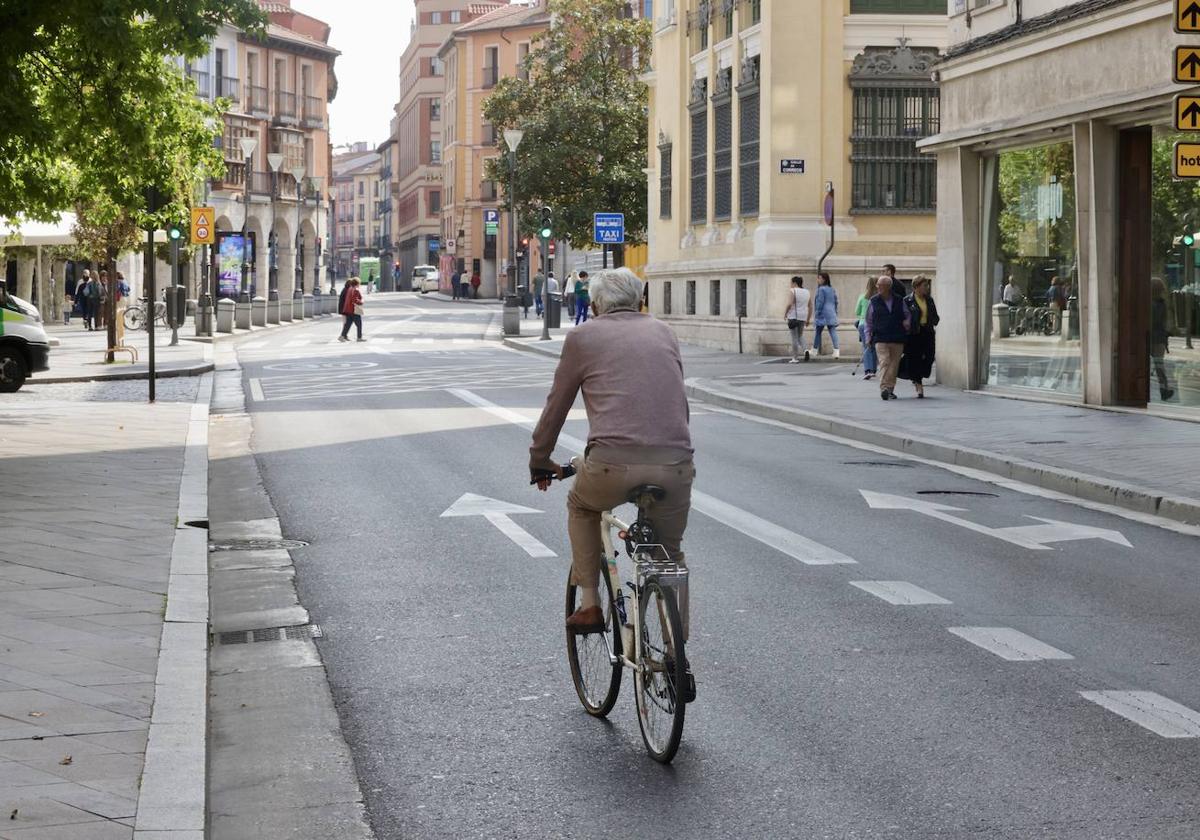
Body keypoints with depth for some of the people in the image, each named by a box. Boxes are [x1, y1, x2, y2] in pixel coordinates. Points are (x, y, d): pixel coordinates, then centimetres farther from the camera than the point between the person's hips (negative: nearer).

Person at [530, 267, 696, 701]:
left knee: (581, 506, 32)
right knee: (671, 555, 24)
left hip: (612, 465, -3)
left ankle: (589, 604, 24)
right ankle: (679, 663, 23)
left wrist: (540, 462, 33)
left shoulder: (583, 337, 13)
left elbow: (556, 407, 18)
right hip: (675, 463, 3)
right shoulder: (662, 332, 21)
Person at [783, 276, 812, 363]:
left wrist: (785, 313, -6)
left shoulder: (792, 291, -9)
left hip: (793, 316, -6)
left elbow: (789, 304, -20)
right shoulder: (807, 292, 9)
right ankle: (805, 350, -5)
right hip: (803, 317, 6)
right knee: (800, 336, 20)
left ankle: (795, 359, 1)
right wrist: (808, 319, 14)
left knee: (794, 338, 0)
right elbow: (810, 307, 9)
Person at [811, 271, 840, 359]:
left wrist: (817, 313, -7)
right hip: (832, 314, 6)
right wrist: (835, 312, 21)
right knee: (833, 332, -2)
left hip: (823, 314, -6)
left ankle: (815, 349, 18)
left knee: (818, 332, 8)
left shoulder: (821, 289, -11)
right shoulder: (833, 289, 11)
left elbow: (820, 302, -13)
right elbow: (836, 301, 15)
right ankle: (836, 350, -14)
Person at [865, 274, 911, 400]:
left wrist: (907, 322, -1)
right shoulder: (874, 302, 7)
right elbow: (869, 321, 14)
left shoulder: (899, 301, 9)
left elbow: (907, 314, 21)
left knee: (894, 364, 4)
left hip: (897, 338, 2)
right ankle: (884, 388, -23)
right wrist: (868, 337, 9)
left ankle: (890, 389, 14)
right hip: (880, 338, -2)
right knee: (884, 362, -16)